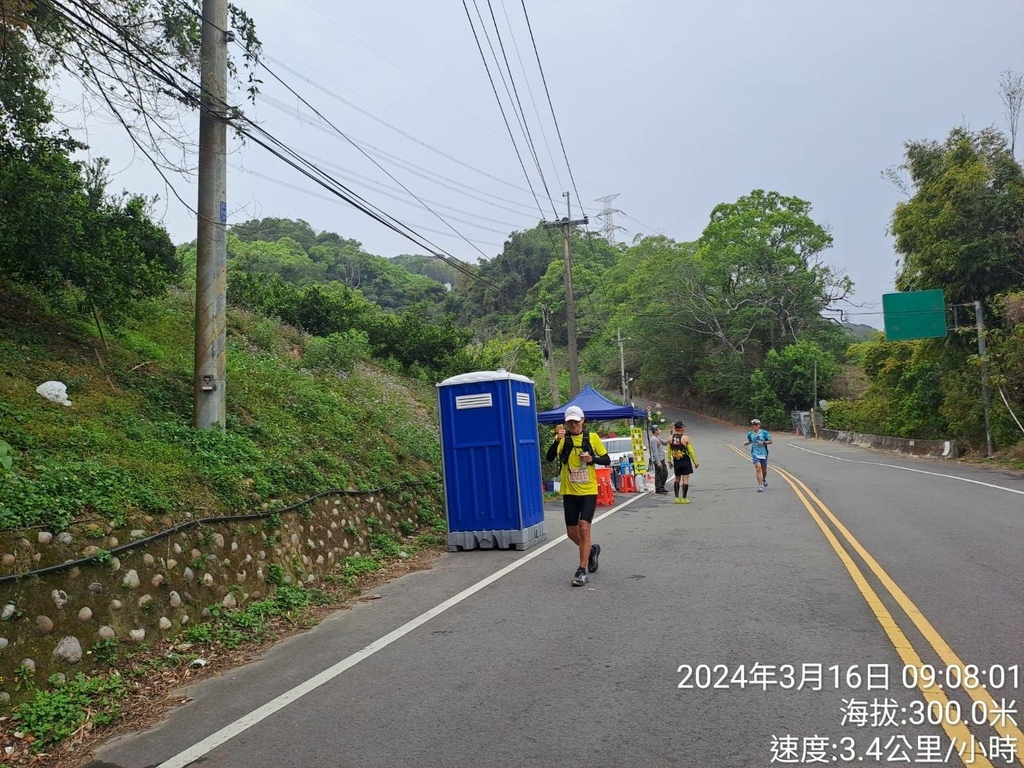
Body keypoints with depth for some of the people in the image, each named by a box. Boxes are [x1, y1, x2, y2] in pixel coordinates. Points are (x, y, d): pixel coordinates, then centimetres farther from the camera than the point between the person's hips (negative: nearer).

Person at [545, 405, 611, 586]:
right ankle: (591, 550, 40)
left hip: (589, 491, -2)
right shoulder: (563, 439, -2)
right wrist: (557, 439, -32)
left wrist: (592, 459, -16)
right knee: (572, 532, 9)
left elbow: (607, 460, 4)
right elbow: (550, 458, -17)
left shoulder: (592, 437, -1)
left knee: (584, 527, -14)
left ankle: (582, 571, -2)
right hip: (569, 492, 2)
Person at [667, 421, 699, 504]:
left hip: (676, 461, 4)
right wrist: (695, 462, 1)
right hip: (685, 461, -4)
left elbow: (668, 451, 5)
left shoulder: (670, 438, -1)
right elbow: (691, 451, -8)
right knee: (685, 479, 1)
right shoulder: (686, 438, -12)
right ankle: (684, 498, 1)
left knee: (677, 479, 15)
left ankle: (677, 498, 16)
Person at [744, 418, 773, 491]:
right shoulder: (750, 434, 2)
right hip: (755, 453, 0)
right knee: (758, 468, -15)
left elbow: (770, 441, -1)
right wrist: (747, 443, -3)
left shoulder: (764, 432, -5)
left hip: (763, 453, 0)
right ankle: (760, 486, -14)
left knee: (764, 469, 13)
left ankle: (764, 480, 46)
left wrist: (763, 442, -16)